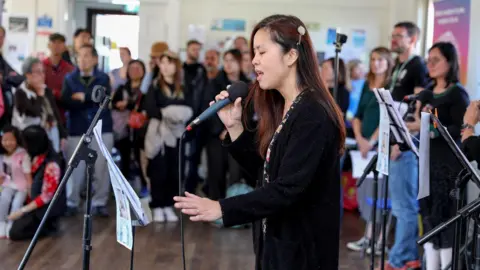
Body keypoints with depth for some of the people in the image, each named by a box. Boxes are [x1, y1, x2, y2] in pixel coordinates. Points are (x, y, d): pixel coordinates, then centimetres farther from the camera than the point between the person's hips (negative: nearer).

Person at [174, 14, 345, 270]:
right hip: (277, 241, 8)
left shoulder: (312, 114, -20)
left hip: (302, 249, -8)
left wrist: (222, 208, -29)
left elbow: (288, 190, -26)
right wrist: (234, 127, 0)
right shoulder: (282, 108, 9)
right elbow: (262, 169, 12)